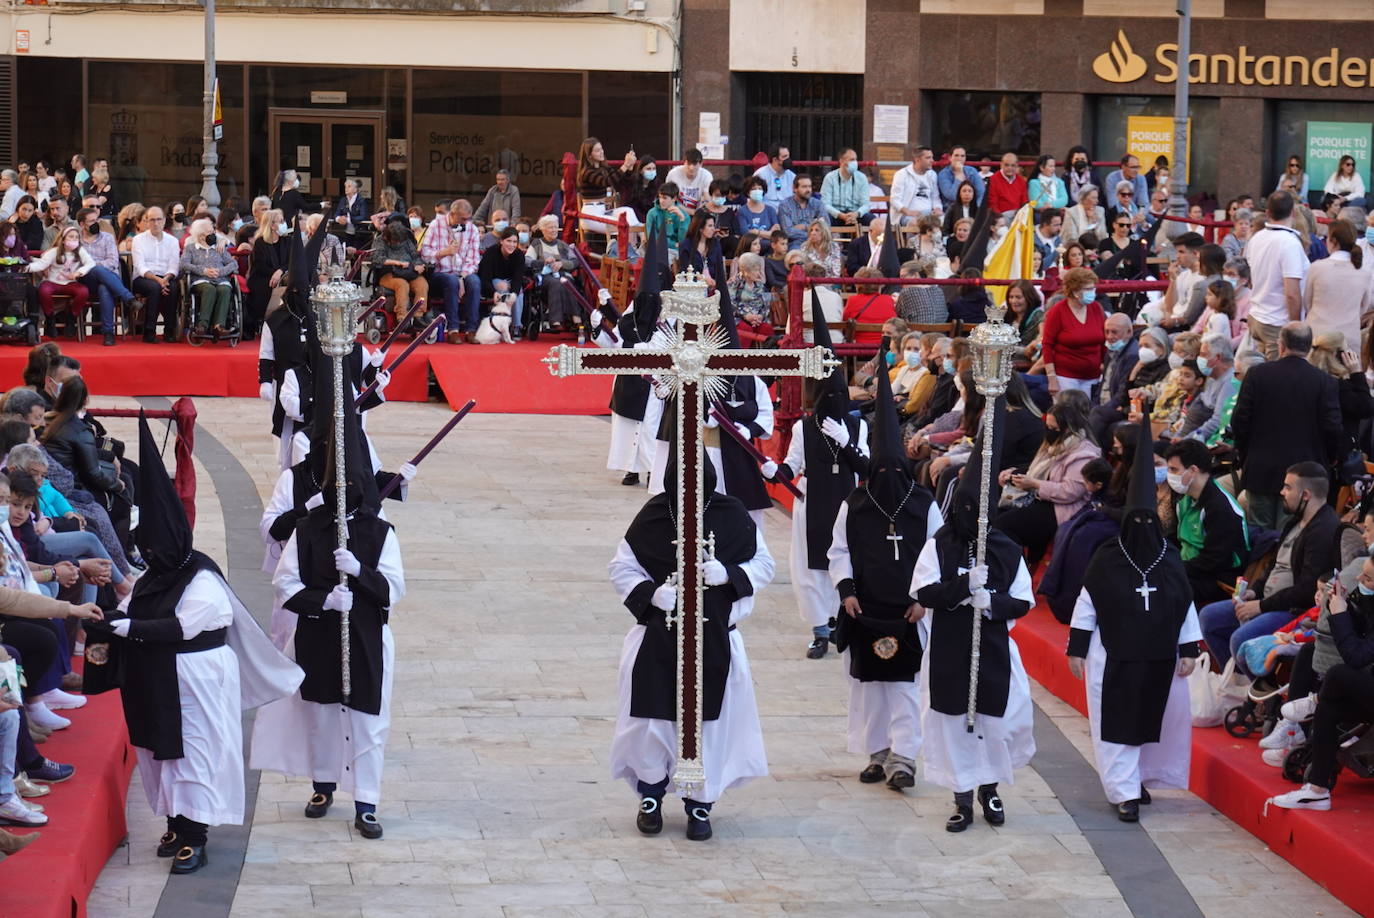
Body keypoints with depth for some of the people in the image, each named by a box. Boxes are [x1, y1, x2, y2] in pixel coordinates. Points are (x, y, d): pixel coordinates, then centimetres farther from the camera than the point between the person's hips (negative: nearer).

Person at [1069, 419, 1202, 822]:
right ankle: (1126, 793, 0)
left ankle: (1140, 779, 27)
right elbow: (1086, 602, -1)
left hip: (1158, 657, 2)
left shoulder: (1170, 558, 2)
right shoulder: (1107, 557, -4)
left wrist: (1188, 650, 2)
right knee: (1115, 723, -3)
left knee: (1152, 720, 8)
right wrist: (1078, 649, -3)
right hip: (1113, 657, -2)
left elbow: (1186, 605, 6)